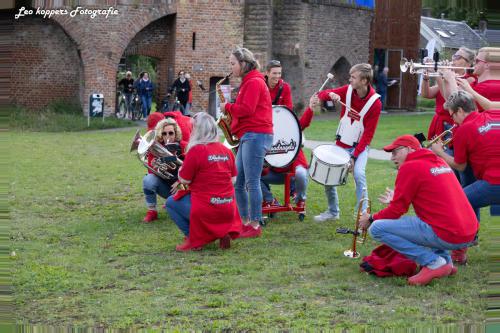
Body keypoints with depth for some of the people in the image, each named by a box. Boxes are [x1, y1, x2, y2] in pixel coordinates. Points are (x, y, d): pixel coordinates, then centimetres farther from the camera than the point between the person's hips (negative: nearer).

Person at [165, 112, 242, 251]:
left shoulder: (196, 150, -13)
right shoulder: (227, 151, 6)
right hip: (228, 211, 6)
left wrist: (181, 168, 12)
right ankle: (223, 231, 11)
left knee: (171, 202, 14)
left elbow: (184, 180, -8)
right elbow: (233, 179, 12)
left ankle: (192, 239, 2)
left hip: (207, 210, -6)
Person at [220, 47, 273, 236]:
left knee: (252, 182, -9)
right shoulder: (248, 82, 22)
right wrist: (230, 111, 7)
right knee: (237, 183, 10)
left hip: (256, 135, -10)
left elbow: (246, 109, -18)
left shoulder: (254, 82, -9)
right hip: (248, 136, 10)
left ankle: (255, 225, -5)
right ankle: (245, 222, 15)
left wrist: (227, 107, -5)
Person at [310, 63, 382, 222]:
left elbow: (368, 134, -17)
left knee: (359, 174, -27)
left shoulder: (375, 103, -18)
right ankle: (333, 211, 25)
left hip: (360, 146, -5)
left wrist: (354, 156, -21)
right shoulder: (348, 90, -7)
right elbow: (327, 93, -1)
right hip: (341, 143, 5)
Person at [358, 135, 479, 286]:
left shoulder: (410, 167, -5)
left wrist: (371, 219, 13)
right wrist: (396, 199, 35)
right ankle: (446, 260, 16)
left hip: (447, 236, -9)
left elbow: (397, 210, -4)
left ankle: (433, 263, -8)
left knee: (376, 229, -7)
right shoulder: (439, 162, 18)